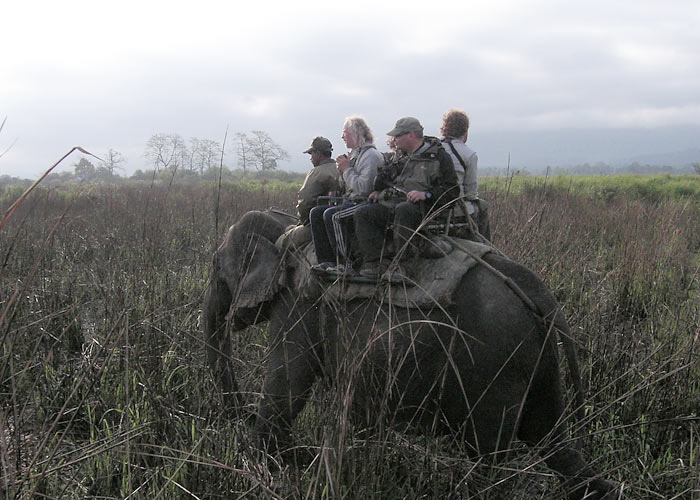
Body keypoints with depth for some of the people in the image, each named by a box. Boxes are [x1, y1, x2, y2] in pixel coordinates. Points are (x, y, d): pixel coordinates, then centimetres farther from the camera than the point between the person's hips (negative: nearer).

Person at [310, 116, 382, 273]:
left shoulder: (371, 155, -11)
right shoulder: (355, 154, 20)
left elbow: (364, 187, -24)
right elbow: (345, 189, 22)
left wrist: (347, 169, -13)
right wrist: (342, 173, 2)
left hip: (365, 202, -10)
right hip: (351, 201, 10)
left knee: (331, 214, -28)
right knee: (316, 212, -3)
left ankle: (345, 264, -21)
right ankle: (326, 260, -8)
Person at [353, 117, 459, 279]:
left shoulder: (439, 157, 2)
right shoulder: (403, 158, 24)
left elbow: (452, 191, -5)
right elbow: (384, 177, 41)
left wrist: (426, 194, -18)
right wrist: (378, 191, 22)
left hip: (420, 207, -7)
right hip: (392, 204, 7)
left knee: (403, 210, -40)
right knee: (363, 213, -15)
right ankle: (374, 263, -25)